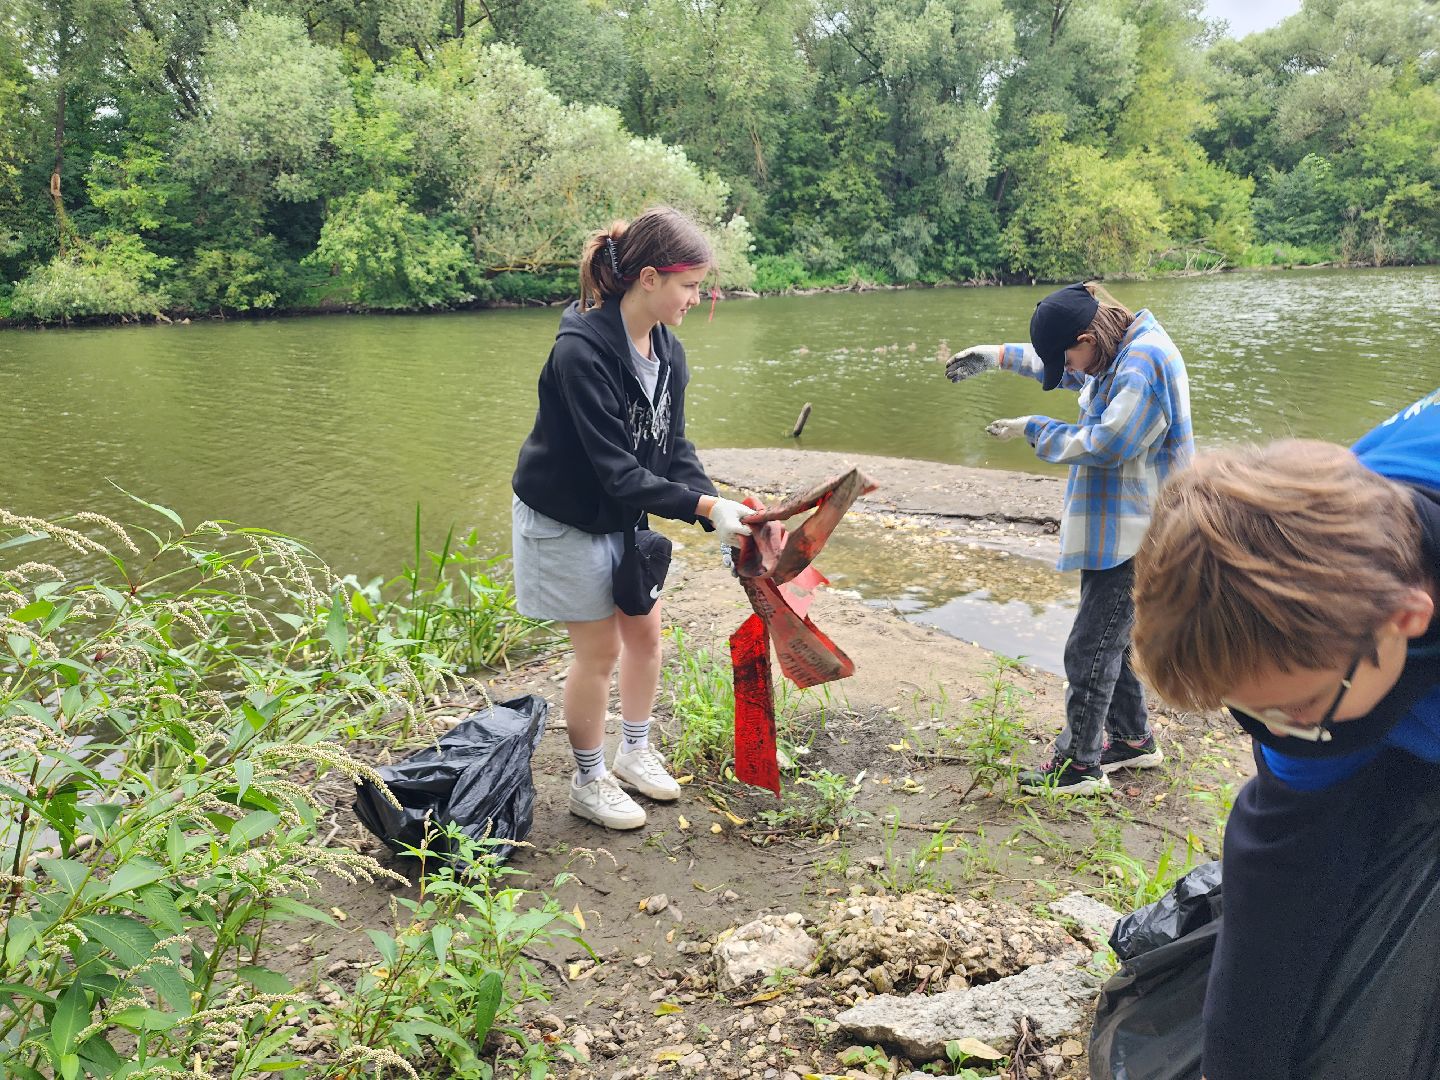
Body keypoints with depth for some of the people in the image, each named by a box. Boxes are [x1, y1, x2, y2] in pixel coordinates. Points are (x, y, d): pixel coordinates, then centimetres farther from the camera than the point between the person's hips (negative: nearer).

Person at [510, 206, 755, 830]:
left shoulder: (666, 350, -4)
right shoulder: (583, 350, -30)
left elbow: (673, 446, -2)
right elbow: (615, 470, -32)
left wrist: (717, 507, -17)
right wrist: (704, 507, -34)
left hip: (623, 516, 8)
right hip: (566, 520, -8)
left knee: (645, 633, 15)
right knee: (600, 649, 3)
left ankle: (634, 753, 37)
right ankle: (589, 783, 24)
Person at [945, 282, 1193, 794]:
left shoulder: (1144, 362, -21)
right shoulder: (1120, 352, 11)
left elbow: (1106, 444, -24)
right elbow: (1063, 366, 30)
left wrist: (1034, 429, -11)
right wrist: (998, 356, 25)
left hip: (1134, 536, -10)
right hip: (1117, 530, 10)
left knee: (1091, 647, -4)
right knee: (1108, 637, 19)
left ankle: (1078, 764, 7)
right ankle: (1133, 739, 34)